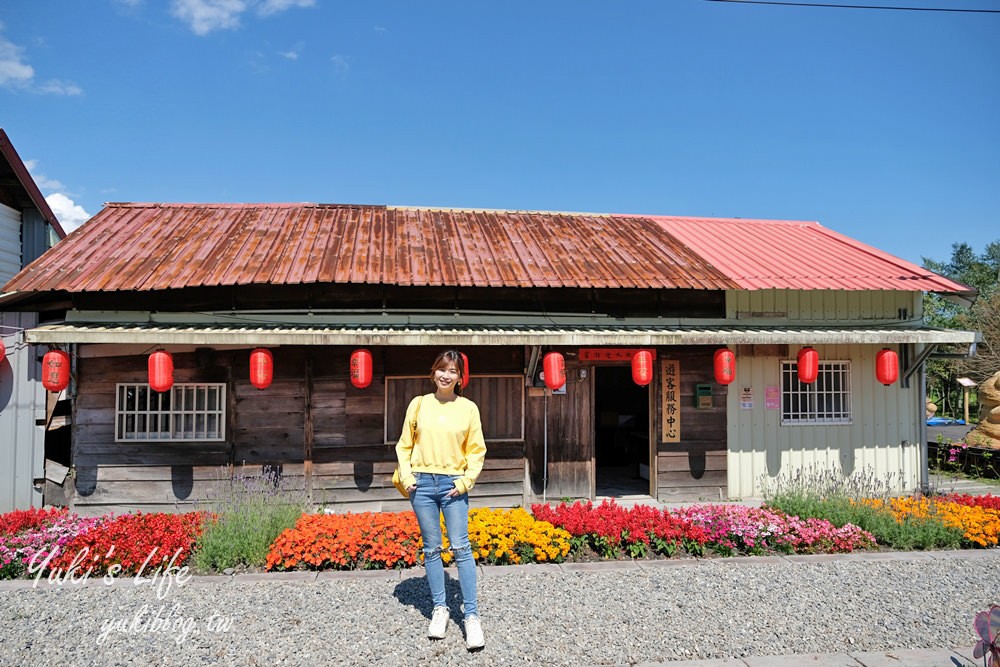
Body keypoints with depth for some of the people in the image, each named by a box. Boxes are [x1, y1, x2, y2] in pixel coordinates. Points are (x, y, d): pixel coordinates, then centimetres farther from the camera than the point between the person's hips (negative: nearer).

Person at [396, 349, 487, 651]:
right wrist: (406, 476, -2)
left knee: (461, 548, -5)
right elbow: (404, 445, 9)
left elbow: (476, 451, 4)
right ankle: (440, 608, 21)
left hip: (453, 485, -1)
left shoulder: (468, 408, 1)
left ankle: (472, 615, 2)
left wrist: (465, 482, -6)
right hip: (422, 483, 2)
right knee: (431, 548, 8)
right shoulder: (419, 403, 4)